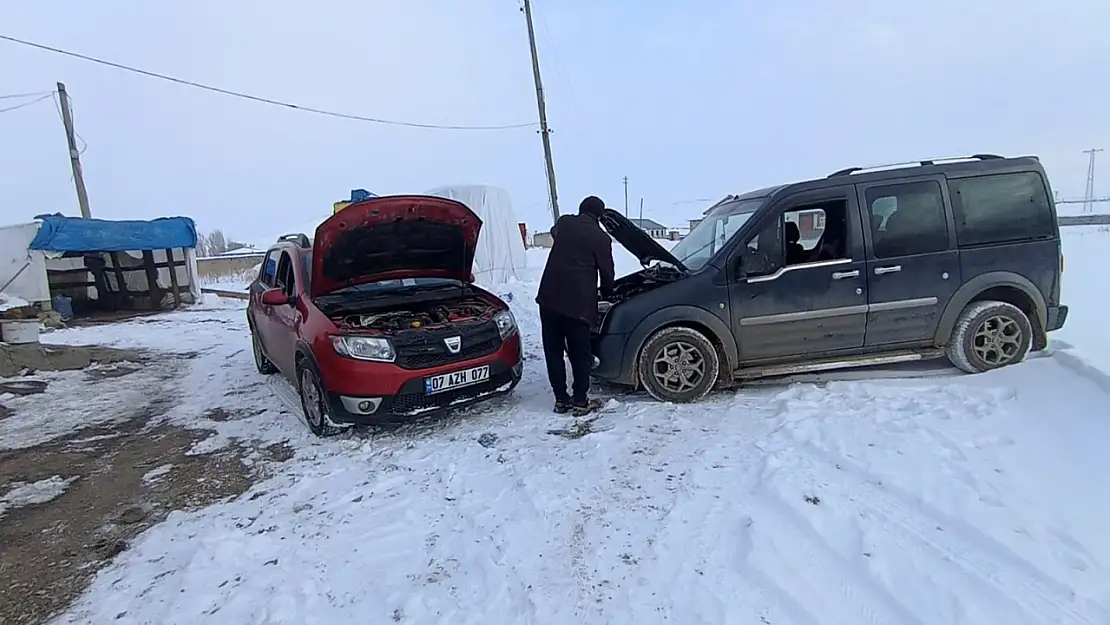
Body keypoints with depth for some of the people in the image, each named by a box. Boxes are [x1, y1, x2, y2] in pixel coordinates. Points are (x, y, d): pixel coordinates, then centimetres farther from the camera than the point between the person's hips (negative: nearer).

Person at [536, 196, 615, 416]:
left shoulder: (564, 223, 12)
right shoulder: (601, 238, 2)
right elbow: (606, 272, 9)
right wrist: (606, 294, 28)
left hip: (549, 297, 4)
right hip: (577, 302, -4)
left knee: (553, 350, 11)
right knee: (580, 353, 9)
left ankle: (561, 400, 17)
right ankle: (580, 402, 13)